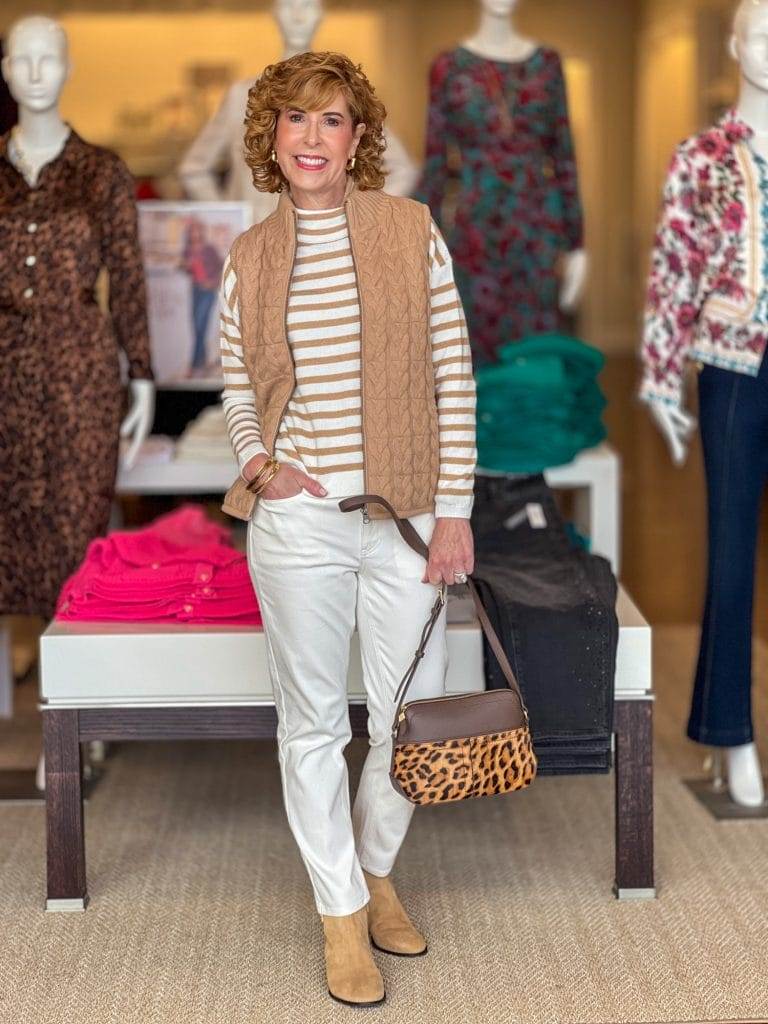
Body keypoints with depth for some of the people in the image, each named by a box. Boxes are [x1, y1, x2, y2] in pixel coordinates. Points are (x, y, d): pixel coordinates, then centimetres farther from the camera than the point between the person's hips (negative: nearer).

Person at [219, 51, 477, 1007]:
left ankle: (376, 871, 35)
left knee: (410, 719, 9)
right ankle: (341, 911, 24)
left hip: (405, 518, 0)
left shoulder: (412, 230, -1)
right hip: (298, 521, 0)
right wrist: (259, 460, -7)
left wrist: (454, 510, -5)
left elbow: (453, 376, -1)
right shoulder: (248, 256, 4)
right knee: (313, 722, 8)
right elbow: (236, 388, 13)